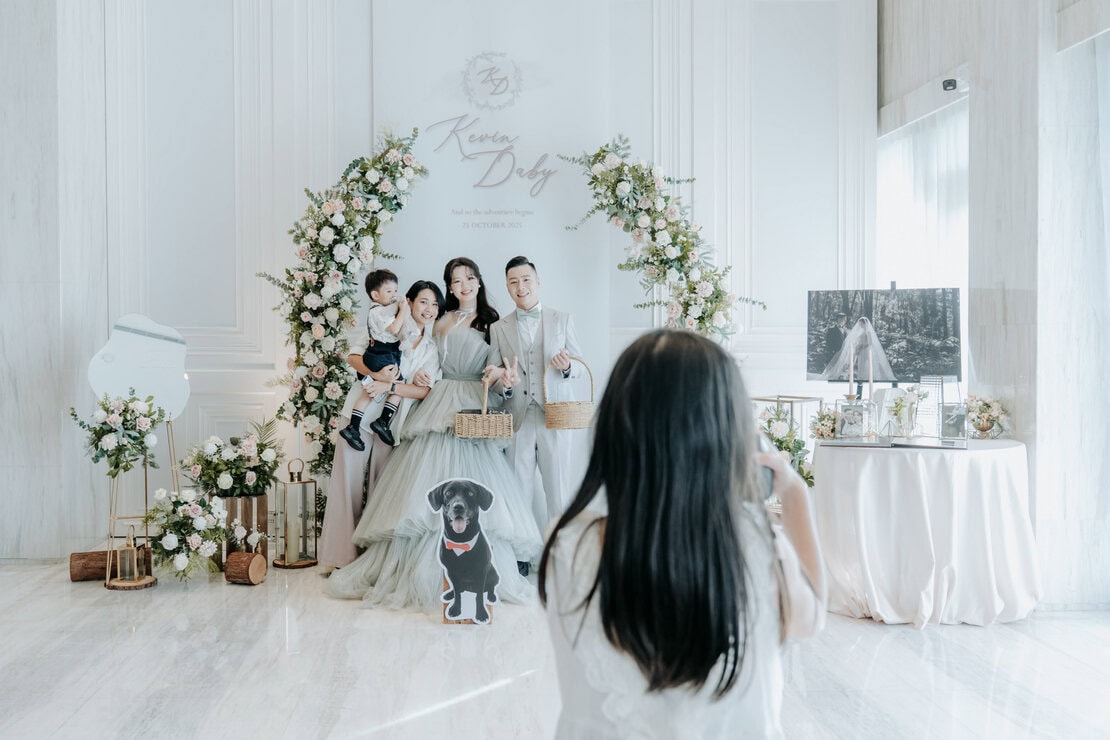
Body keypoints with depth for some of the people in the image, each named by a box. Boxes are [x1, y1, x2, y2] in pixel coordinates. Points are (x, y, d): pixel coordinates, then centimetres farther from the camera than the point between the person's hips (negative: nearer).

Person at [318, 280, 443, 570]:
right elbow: (354, 355, -1)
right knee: (349, 480, -3)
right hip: (360, 413, -2)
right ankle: (341, 553, 3)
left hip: (392, 423, 2)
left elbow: (426, 390, -1)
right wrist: (375, 373, -19)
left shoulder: (432, 349, 10)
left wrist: (390, 386, -15)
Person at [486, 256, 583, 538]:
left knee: (558, 491, 1)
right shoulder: (498, 328, 10)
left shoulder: (562, 320, 7)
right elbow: (493, 374, 6)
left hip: (554, 418, -1)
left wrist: (567, 367, -15)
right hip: (518, 419, 1)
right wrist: (503, 382, -17)